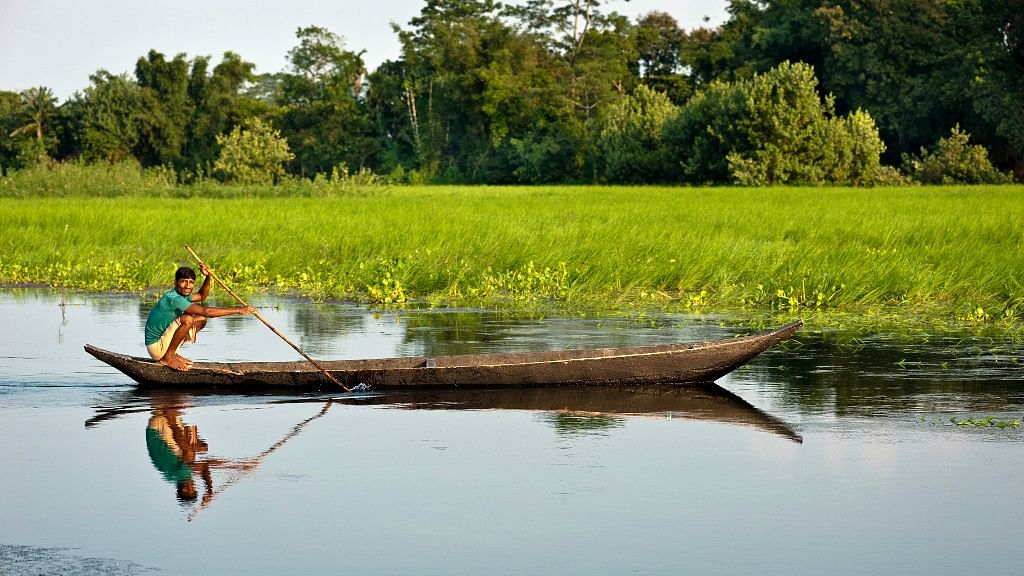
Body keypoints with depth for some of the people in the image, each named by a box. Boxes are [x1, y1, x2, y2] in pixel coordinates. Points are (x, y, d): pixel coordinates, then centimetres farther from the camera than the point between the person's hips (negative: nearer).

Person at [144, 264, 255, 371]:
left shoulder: (180, 295, 6)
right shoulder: (174, 299, -24)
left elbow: (202, 296, 26)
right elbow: (206, 311, -30)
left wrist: (207, 277, 7)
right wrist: (238, 310, -26)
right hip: (156, 348, -10)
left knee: (201, 320, 9)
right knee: (187, 319, -28)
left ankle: (171, 354, 10)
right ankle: (168, 357, -13)